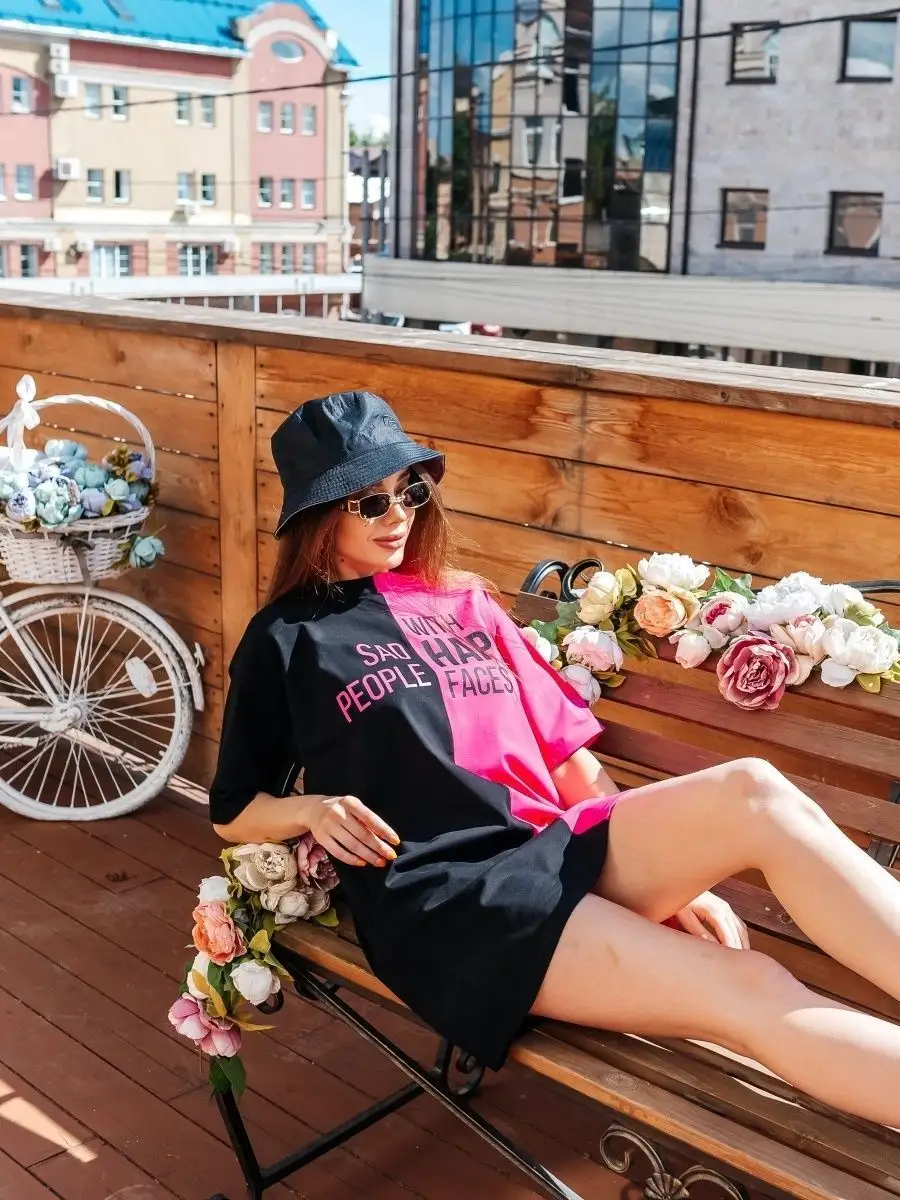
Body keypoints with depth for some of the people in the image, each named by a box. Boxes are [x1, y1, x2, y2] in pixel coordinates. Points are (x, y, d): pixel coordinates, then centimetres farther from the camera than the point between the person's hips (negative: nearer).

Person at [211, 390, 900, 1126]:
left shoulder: (465, 603, 22)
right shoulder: (286, 639, 10)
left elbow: (567, 757, 18)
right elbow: (233, 813, 15)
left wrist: (675, 872, 8)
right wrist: (314, 810, -7)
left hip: (553, 848, 5)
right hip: (441, 896, -5)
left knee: (754, 793, -26)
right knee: (747, 991, -26)